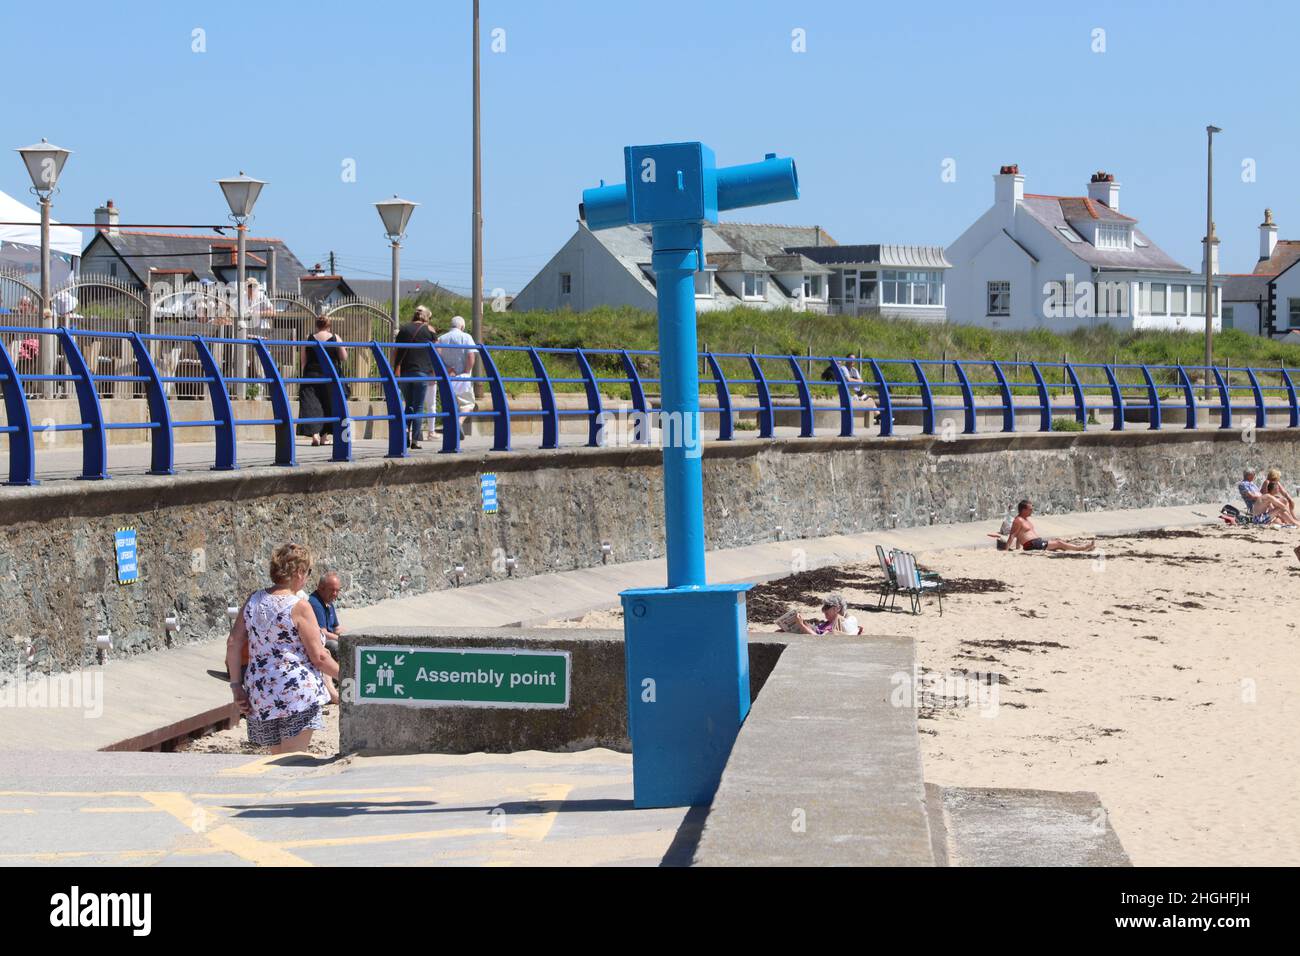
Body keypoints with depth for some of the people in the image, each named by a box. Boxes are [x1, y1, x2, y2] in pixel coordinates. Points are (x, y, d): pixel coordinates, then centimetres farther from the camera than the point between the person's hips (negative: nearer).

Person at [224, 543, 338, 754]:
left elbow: (233, 643, 5)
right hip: (297, 691, -7)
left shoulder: (254, 600, 6)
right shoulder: (299, 607, -11)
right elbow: (318, 657, -9)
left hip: (259, 693, 7)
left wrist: (236, 685, 10)